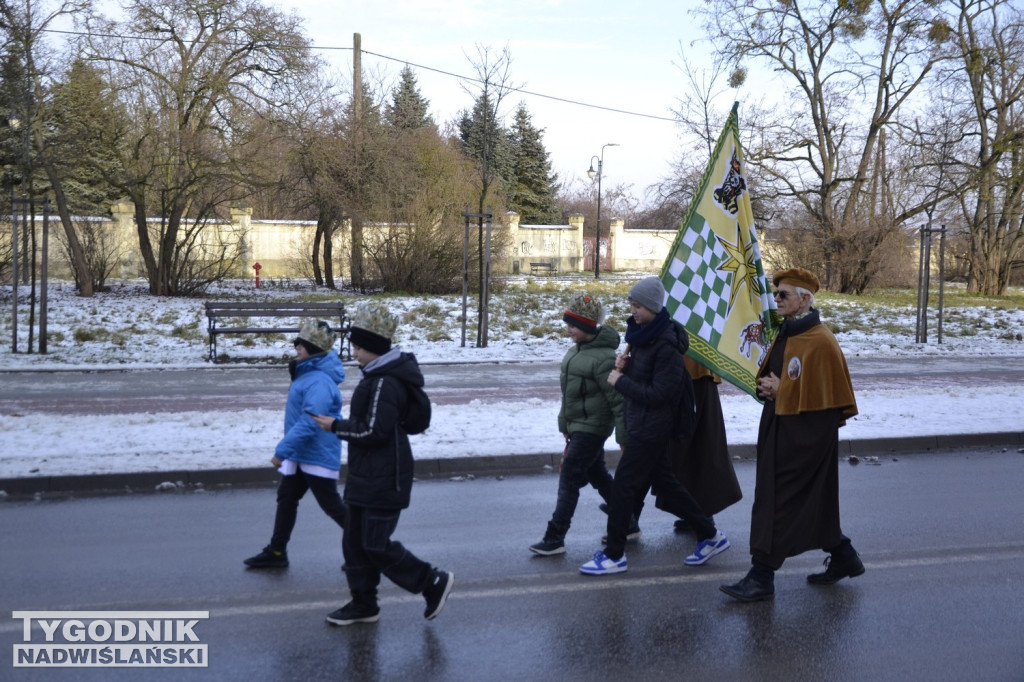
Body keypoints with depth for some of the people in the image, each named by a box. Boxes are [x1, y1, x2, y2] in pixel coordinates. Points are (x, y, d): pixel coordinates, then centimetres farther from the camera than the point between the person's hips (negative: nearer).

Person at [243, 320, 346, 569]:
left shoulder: (319, 382, -25)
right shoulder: (307, 373, 9)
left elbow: (309, 423, -32)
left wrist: (282, 450, -29)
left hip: (318, 456, -10)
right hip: (300, 455, 10)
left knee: (331, 505, 0)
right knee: (286, 499, 14)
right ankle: (276, 552, 24)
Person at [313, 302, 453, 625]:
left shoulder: (385, 383, -22)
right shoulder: (376, 375, 12)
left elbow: (373, 431, -24)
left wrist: (335, 426, -15)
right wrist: (342, 425, 11)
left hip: (383, 481, -10)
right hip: (365, 478, 10)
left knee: (376, 546, -4)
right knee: (355, 541, 14)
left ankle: (434, 582, 10)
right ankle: (363, 604, 24)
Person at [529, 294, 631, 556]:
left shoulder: (603, 358, -21)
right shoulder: (577, 350, 8)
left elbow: (618, 400, -20)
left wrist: (624, 438, -19)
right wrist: (566, 426, 20)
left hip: (591, 428, -10)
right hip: (578, 425, 10)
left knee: (569, 479, -8)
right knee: (598, 476, 17)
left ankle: (555, 538, -2)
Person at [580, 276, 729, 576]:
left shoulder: (667, 345, -22)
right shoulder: (643, 333, 6)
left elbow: (657, 394, -23)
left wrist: (620, 381, -18)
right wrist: (625, 366, -3)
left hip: (652, 425, -10)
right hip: (640, 423, 10)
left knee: (623, 485, -3)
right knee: (663, 482, 18)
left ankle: (614, 555, 9)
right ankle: (710, 535, 29)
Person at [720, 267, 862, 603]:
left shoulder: (820, 342, -18)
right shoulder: (786, 334, 12)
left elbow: (823, 392, -22)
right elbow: (769, 374, 22)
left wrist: (780, 390, -16)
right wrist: (767, 385, -1)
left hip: (805, 436, -10)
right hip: (781, 429, 10)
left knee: (777, 502, -6)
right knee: (812, 503, 17)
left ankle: (762, 577, 1)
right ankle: (843, 558, 32)